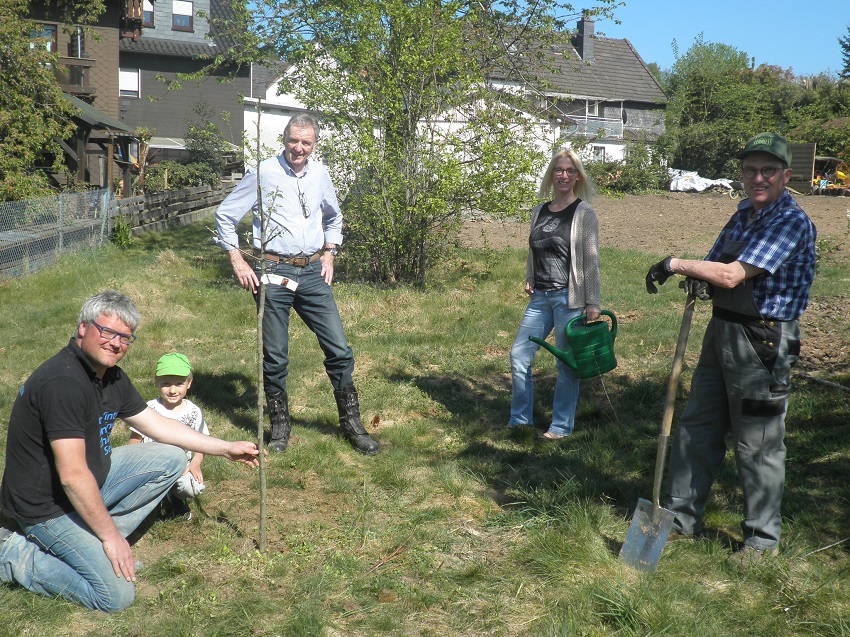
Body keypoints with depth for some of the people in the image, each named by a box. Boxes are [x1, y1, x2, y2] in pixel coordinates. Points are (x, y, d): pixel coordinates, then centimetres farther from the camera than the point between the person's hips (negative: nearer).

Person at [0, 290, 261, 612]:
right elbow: (72, 476, -29)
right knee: (117, 594, -15)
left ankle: (93, 540, 2)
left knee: (170, 459, 3)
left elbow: (157, 425, 12)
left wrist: (226, 448, 9)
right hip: (48, 507, -9)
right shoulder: (63, 382, -29)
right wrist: (111, 536, -21)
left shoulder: (112, 376, 1)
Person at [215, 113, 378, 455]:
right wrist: (238, 262, -4)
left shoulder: (320, 174, 9)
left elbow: (334, 217, 27)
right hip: (273, 273, -3)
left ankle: (352, 424, 15)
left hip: (313, 273, 4)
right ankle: (279, 427, 22)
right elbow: (224, 215, 1)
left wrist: (329, 254, 14)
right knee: (275, 357, 4)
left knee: (339, 349, 0)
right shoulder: (263, 173, -4)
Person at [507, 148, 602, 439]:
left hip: (569, 298, -6)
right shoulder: (540, 211, 11)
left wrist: (593, 303, -11)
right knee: (519, 355, 5)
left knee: (566, 364, 2)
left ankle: (561, 426, 15)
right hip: (540, 297, 6)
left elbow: (591, 261, -8)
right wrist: (530, 279, 7)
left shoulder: (584, 214, -5)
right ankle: (520, 418, 19)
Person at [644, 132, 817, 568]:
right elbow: (716, 264, 17)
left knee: (758, 444, 2)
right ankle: (681, 517, 28)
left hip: (762, 344, -9)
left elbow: (732, 275, -24)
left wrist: (676, 263, -17)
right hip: (721, 332, 9)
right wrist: (696, 277, -7)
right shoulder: (744, 213, 12)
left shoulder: (791, 221, -16)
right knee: (696, 427, 14)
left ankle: (762, 538, 18)